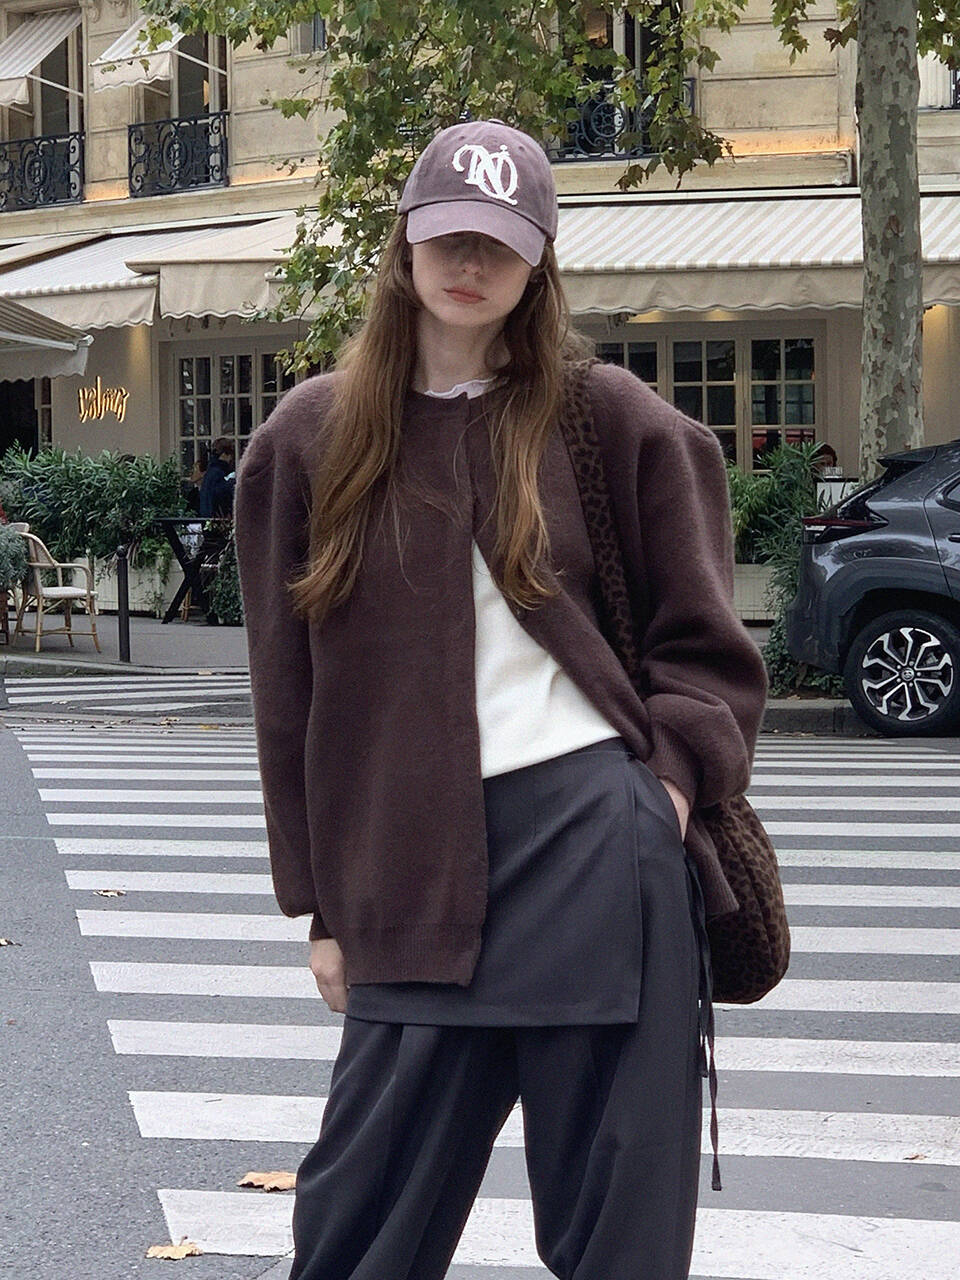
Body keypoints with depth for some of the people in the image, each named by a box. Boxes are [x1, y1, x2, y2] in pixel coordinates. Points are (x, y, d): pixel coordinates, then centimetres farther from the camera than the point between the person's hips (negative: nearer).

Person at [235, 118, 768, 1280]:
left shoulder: (609, 419, 4)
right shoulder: (311, 438, 7)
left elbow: (704, 646, 10)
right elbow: (289, 693, 10)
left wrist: (673, 776, -7)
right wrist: (323, 905, 9)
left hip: (597, 836, -1)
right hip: (418, 865, 2)